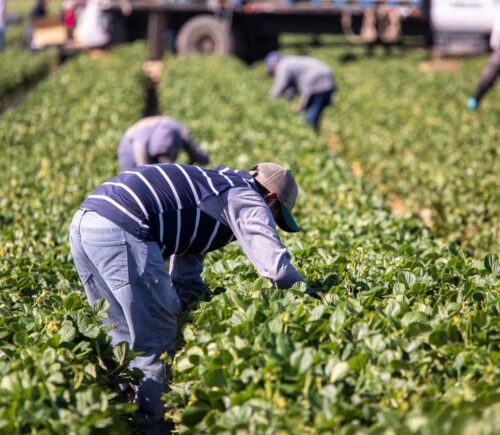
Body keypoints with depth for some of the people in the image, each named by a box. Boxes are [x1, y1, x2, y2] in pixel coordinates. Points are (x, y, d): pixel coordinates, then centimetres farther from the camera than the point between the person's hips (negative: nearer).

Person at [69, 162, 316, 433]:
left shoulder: (211, 191, 34)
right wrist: (310, 297, 11)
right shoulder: (246, 198, 8)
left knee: (122, 340, 19)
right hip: (121, 229, -10)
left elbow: (186, 282, 37)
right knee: (155, 342, 1)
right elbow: (276, 265, -4)